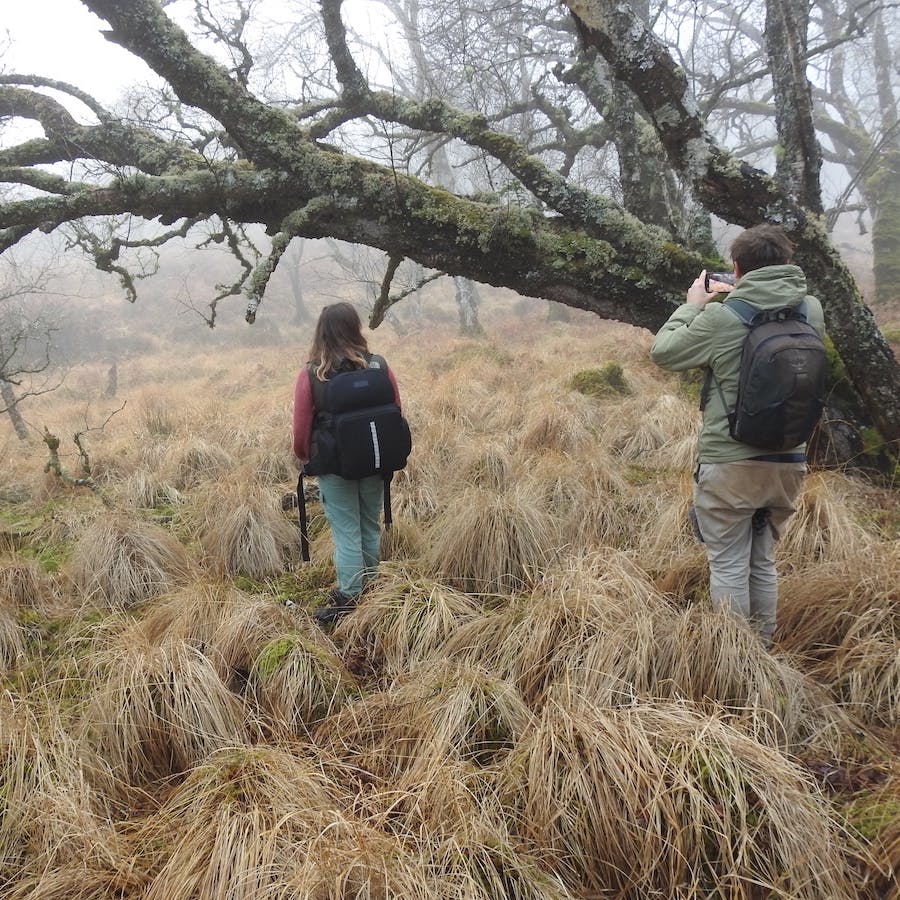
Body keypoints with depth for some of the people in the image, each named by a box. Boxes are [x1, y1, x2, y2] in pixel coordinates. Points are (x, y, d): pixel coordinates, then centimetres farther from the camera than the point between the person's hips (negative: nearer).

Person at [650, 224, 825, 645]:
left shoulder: (721, 317, -15)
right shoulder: (811, 311, -1)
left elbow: (662, 351, -3)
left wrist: (692, 306, 8)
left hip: (730, 466, -5)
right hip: (788, 462, 5)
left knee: (729, 565, 7)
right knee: (763, 562, 19)